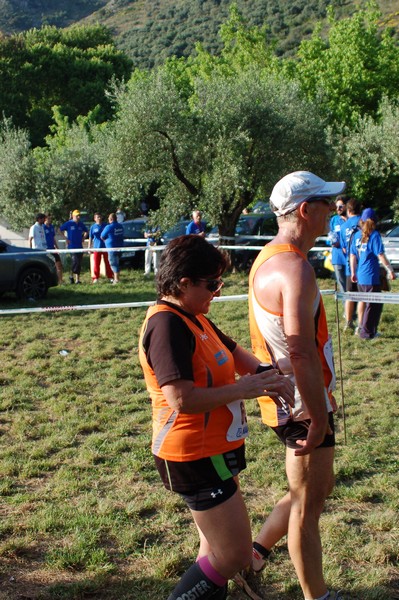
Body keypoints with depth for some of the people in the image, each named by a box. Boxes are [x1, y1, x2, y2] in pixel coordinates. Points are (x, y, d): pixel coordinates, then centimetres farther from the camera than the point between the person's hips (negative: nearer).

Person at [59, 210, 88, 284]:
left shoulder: (81, 224, 10)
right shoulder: (69, 223, -3)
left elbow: (86, 231, 28)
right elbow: (60, 230, 1)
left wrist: (83, 238, 12)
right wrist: (66, 239, -3)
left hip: (80, 246, 5)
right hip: (72, 246, -5)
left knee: (79, 263, 5)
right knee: (75, 261, -14)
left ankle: (77, 279, 11)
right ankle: (72, 276, 5)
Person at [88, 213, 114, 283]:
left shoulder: (105, 226, 6)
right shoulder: (93, 227, 3)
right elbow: (90, 238, 5)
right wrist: (89, 248, 0)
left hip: (105, 247, 1)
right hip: (97, 248, -1)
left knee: (108, 263, 5)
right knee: (96, 264, -1)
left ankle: (110, 277, 13)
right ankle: (95, 278, 6)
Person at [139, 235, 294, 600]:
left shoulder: (194, 318, 9)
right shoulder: (167, 324, -22)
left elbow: (235, 353, 17)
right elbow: (182, 399, -30)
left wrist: (267, 375, -3)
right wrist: (244, 388, -22)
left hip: (216, 451, 10)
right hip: (195, 458, -10)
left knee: (218, 550, 22)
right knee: (234, 555, -3)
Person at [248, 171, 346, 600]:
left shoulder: (269, 258, 10)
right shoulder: (295, 268, -23)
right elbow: (302, 354, -28)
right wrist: (318, 418, -22)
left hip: (286, 400, 10)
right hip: (302, 406, -10)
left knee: (318, 487, 24)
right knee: (307, 506, 7)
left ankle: (254, 553, 33)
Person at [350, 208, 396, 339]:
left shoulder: (357, 235, 7)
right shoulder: (374, 235, -11)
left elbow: (352, 255, 10)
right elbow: (380, 255, -14)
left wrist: (353, 272, 18)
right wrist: (390, 270, -6)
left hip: (360, 277, 6)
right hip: (371, 277, -6)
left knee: (366, 303, 19)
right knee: (373, 305, 3)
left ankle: (362, 328, 24)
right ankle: (366, 332, 5)